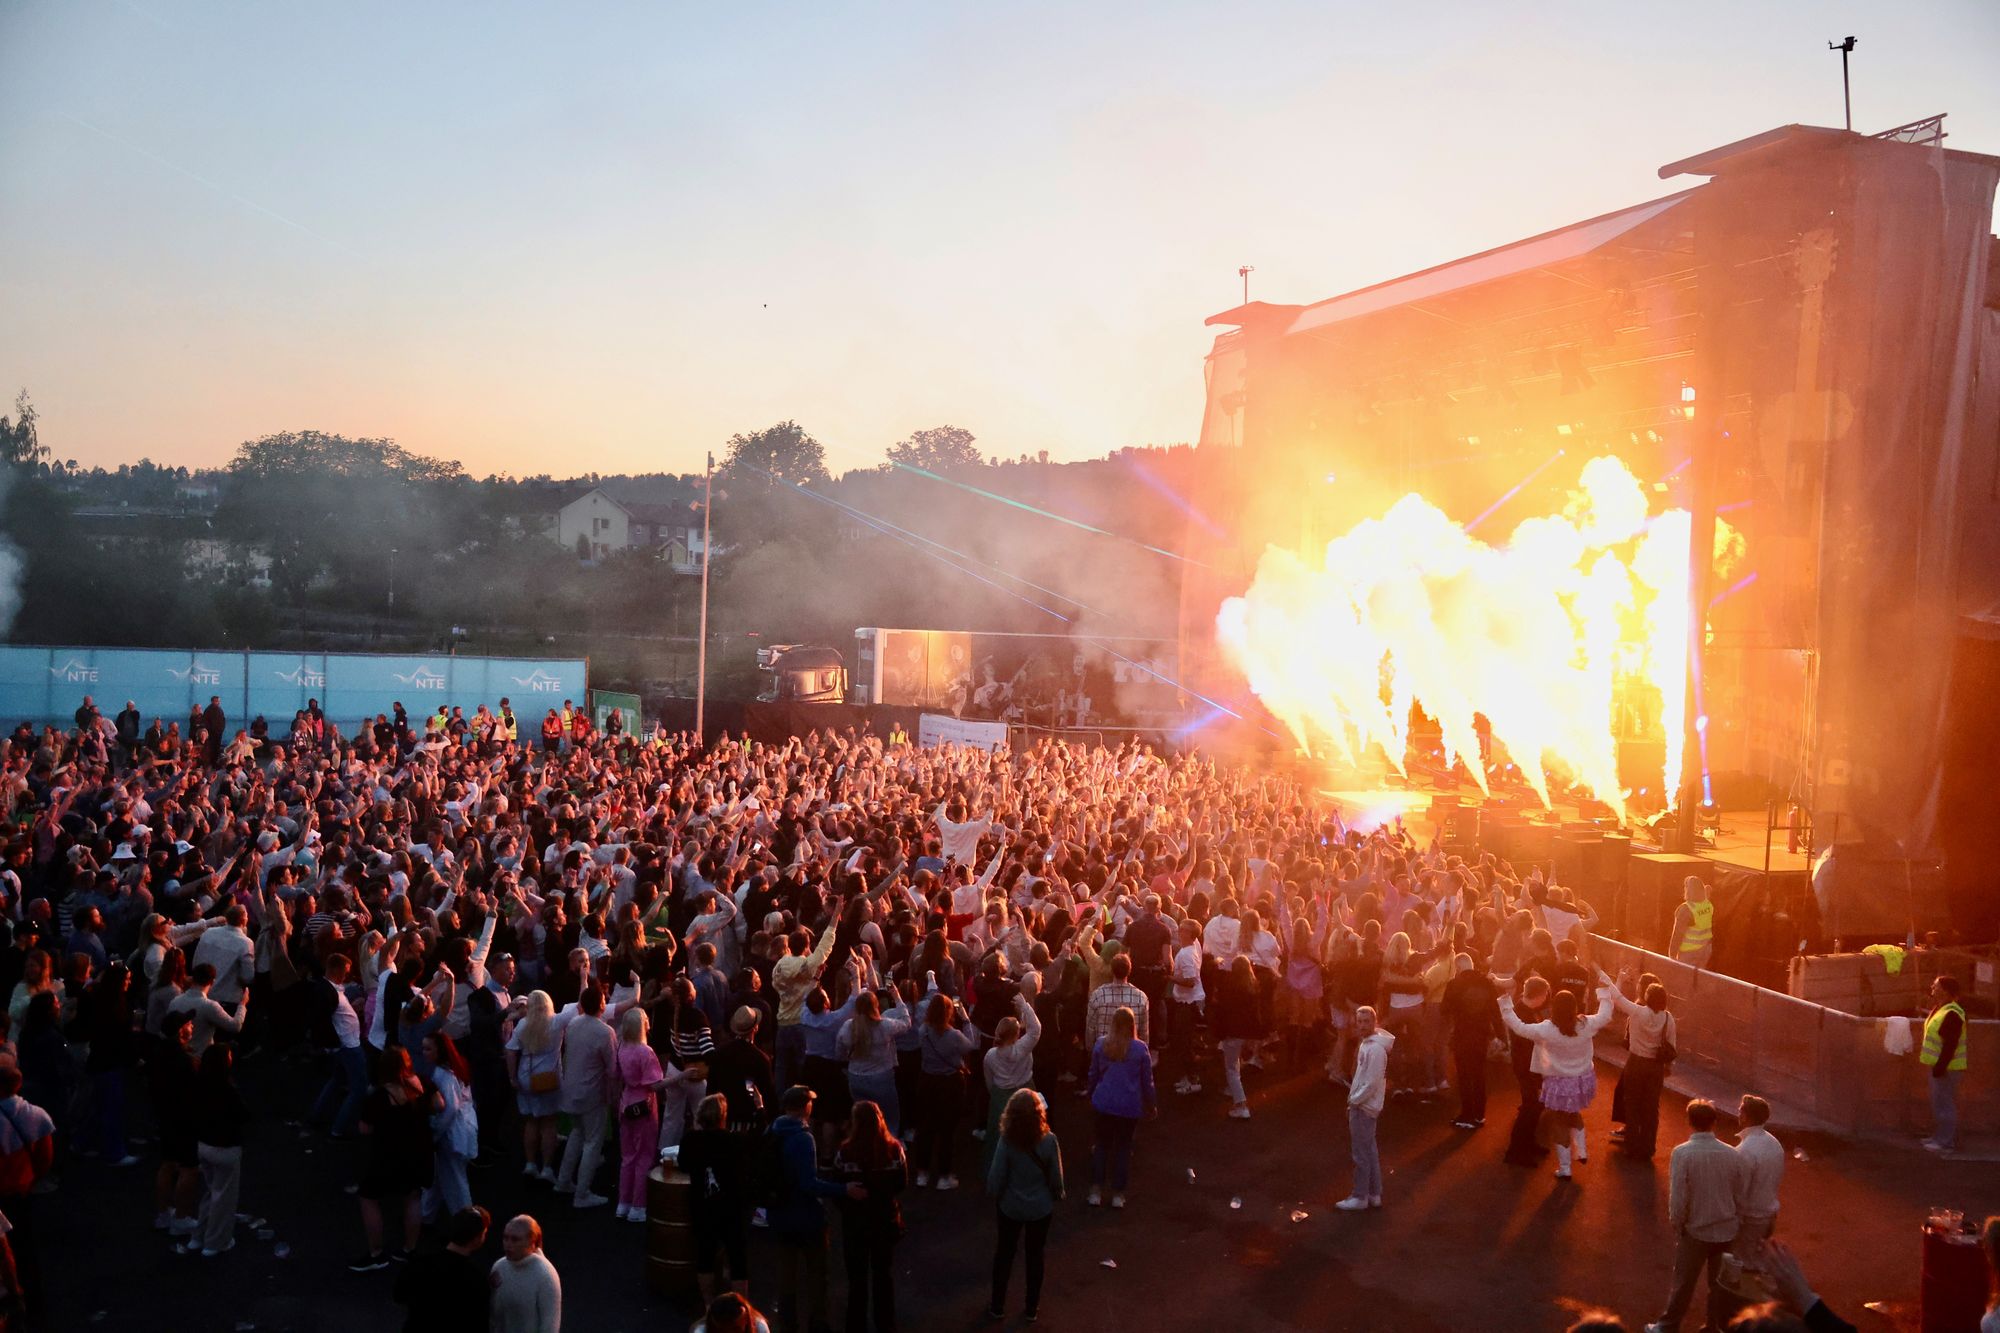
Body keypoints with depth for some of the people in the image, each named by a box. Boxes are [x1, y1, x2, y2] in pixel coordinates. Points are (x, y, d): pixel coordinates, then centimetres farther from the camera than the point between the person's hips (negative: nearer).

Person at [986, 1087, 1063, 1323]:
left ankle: (998, 1307, 32)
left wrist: (996, 1196, 5)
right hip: (1041, 1208, 0)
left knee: (1004, 1254, 20)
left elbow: (996, 1176, -14)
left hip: (1010, 1207, 0)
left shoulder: (1007, 1141, -23)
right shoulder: (1048, 1140, -21)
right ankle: (1031, 1309, 31)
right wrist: (1057, 1196, 10)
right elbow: (1056, 1178, -10)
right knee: (1035, 1256, 19)